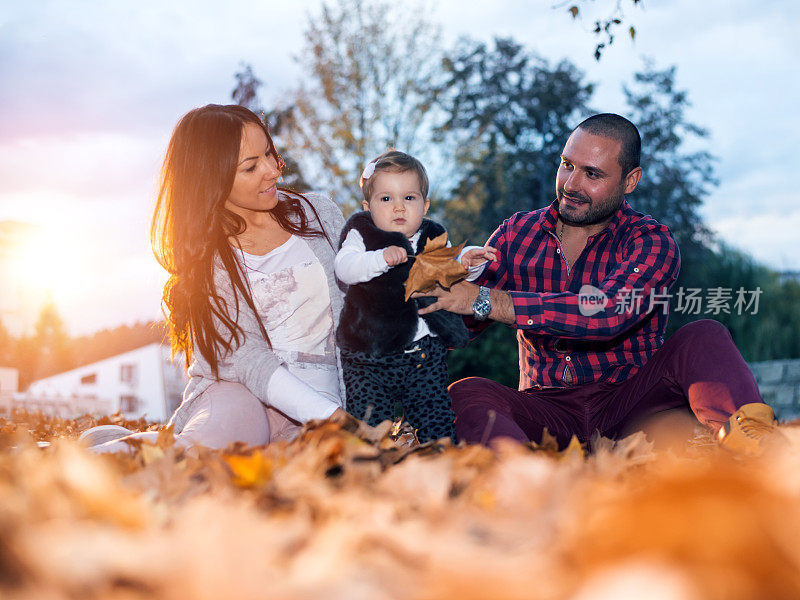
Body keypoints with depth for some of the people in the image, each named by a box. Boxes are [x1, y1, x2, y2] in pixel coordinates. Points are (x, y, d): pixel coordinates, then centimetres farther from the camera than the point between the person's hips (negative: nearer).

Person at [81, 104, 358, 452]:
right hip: (243, 396, -2)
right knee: (230, 408, -39)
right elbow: (246, 358, -11)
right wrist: (333, 416, -24)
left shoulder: (319, 214, 10)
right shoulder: (206, 256, 1)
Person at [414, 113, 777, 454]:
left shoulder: (650, 242, -1)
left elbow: (609, 313, -22)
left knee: (703, 337, -23)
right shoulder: (517, 233, 10)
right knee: (463, 394, -26)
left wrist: (487, 301, -25)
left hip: (627, 403, -2)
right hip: (547, 409, 2)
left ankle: (745, 433, -51)